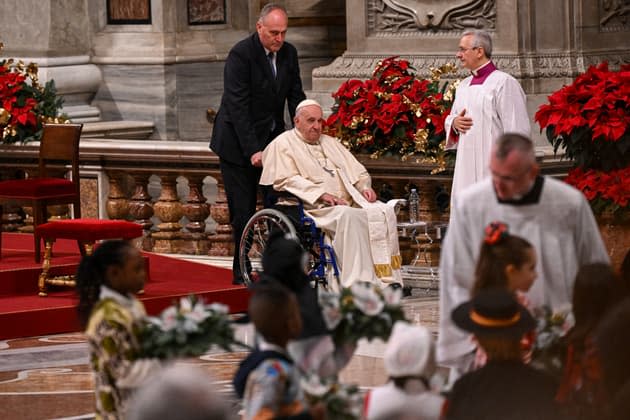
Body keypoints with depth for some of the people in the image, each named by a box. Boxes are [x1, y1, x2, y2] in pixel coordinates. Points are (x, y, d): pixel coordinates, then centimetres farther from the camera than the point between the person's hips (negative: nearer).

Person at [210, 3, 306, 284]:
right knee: (243, 211, -5)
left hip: (272, 139, 6)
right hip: (238, 143, -6)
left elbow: (295, 98, 7)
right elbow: (238, 107, -22)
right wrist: (253, 150, -27)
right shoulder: (241, 55, -18)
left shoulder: (289, 53, 2)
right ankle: (241, 273, 2)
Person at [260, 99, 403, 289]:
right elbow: (286, 180, -7)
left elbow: (357, 172, 27)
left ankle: (387, 279, -26)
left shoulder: (330, 143, 28)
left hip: (349, 202, 6)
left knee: (384, 212, -21)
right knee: (348, 216, -37)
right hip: (317, 208, -6)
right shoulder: (283, 143, 7)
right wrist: (322, 194, -17)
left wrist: (364, 187, 2)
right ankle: (357, 284, -42)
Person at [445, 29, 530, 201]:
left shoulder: (504, 83, -9)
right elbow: (450, 118, 27)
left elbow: (516, 129, -13)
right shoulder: (464, 86, 16)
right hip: (466, 169, 8)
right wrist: (454, 123, 2)